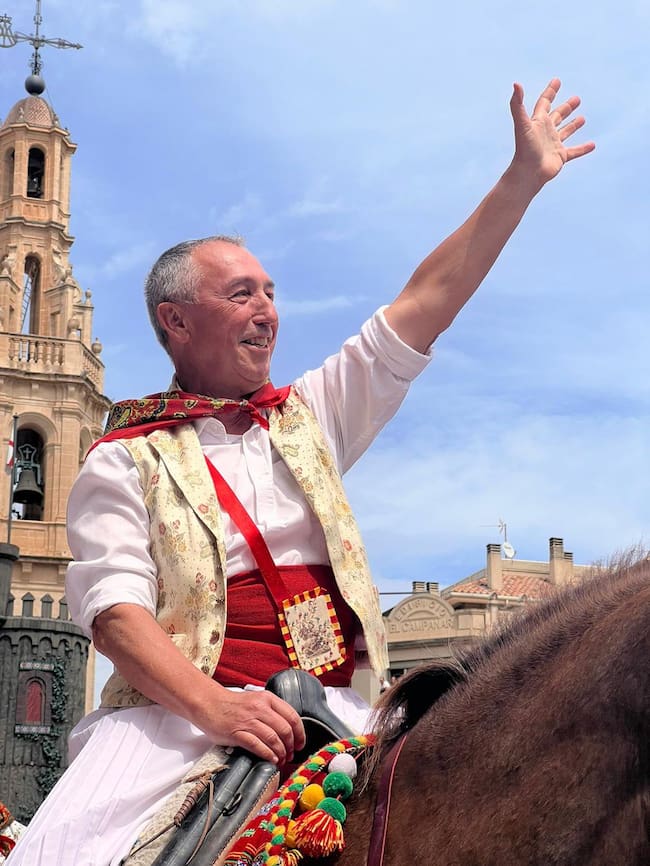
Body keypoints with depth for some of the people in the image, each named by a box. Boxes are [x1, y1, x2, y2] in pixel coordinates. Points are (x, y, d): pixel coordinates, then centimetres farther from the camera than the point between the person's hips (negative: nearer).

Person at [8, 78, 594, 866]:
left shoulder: (309, 416, 16)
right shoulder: (123, 463, 4)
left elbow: (429, 299, 15)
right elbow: (114, 607, -9)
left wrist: (524, 178, 14)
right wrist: (215, 708, -25)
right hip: (179, 710, -3)